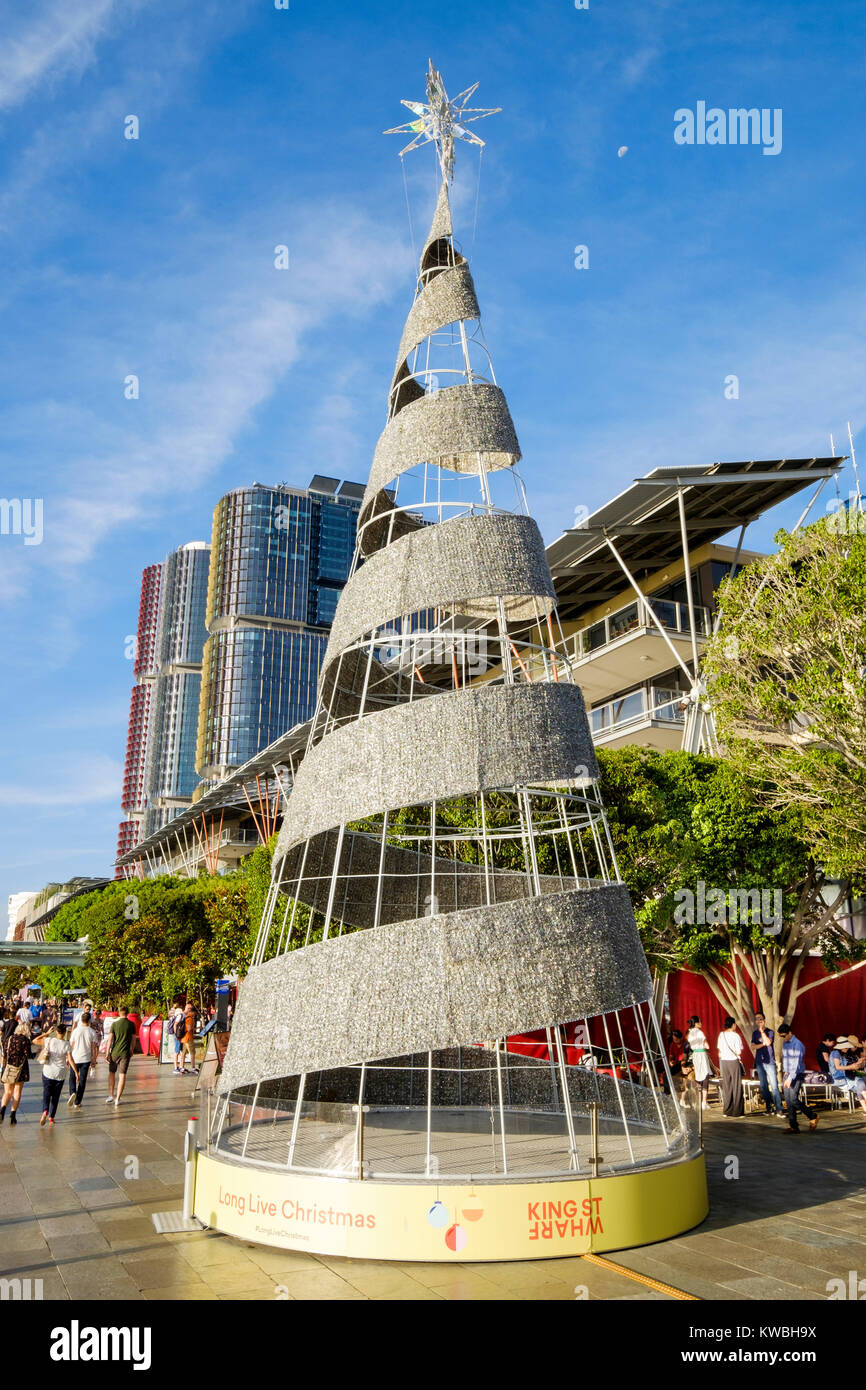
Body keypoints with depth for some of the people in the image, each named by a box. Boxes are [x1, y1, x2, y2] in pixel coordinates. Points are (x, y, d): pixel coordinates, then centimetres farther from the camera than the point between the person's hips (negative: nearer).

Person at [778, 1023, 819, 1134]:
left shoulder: (798, 1045, -15)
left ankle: (812, 1116, 5)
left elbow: (797, 1063, -19)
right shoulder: (784, 1043, 11)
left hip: (797, 1075, -7)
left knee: (793, 1099, -15)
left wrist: (790, 1078, -22)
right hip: (787, 1075, 7)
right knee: (788, 1101, 3)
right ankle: (793, 1127, 7)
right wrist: (784, 1075, 17)